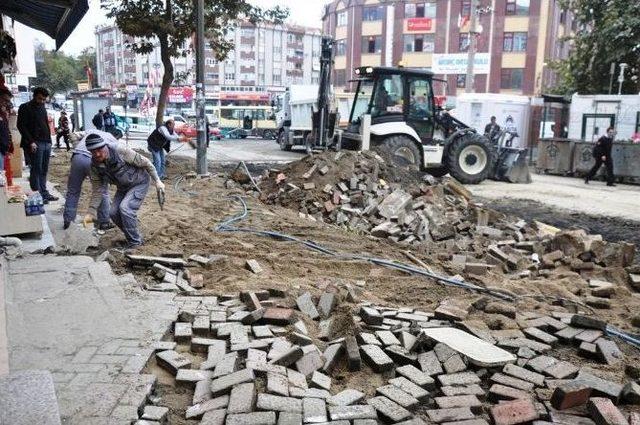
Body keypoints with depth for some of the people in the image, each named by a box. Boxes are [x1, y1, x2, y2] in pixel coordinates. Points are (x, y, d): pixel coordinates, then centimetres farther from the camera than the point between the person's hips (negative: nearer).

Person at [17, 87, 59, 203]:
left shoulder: (42, 108, 19)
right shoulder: (25, 108, -3)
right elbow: (21, 126, -9)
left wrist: (49, 140, 14)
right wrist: (30, 142, -17)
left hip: (46, 143, 7)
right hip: (35, 144, -7)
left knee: (44, 170, 9)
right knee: (36, 170, -6)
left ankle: (44, 193, 13)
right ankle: (37, 195, -3)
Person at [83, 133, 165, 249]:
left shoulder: (120, 151, -30)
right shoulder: (95, 165, -14)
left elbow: (144, 162, -19)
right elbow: (97, 190, -6)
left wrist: (157, 181, -14)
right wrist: (91, 213, -11)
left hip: (140, 183, -6)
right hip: (123, 187, 6)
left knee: (125, 208, -23)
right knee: (114, 213, -5)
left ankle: (135, 243, -8)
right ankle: (133, 236, 18)